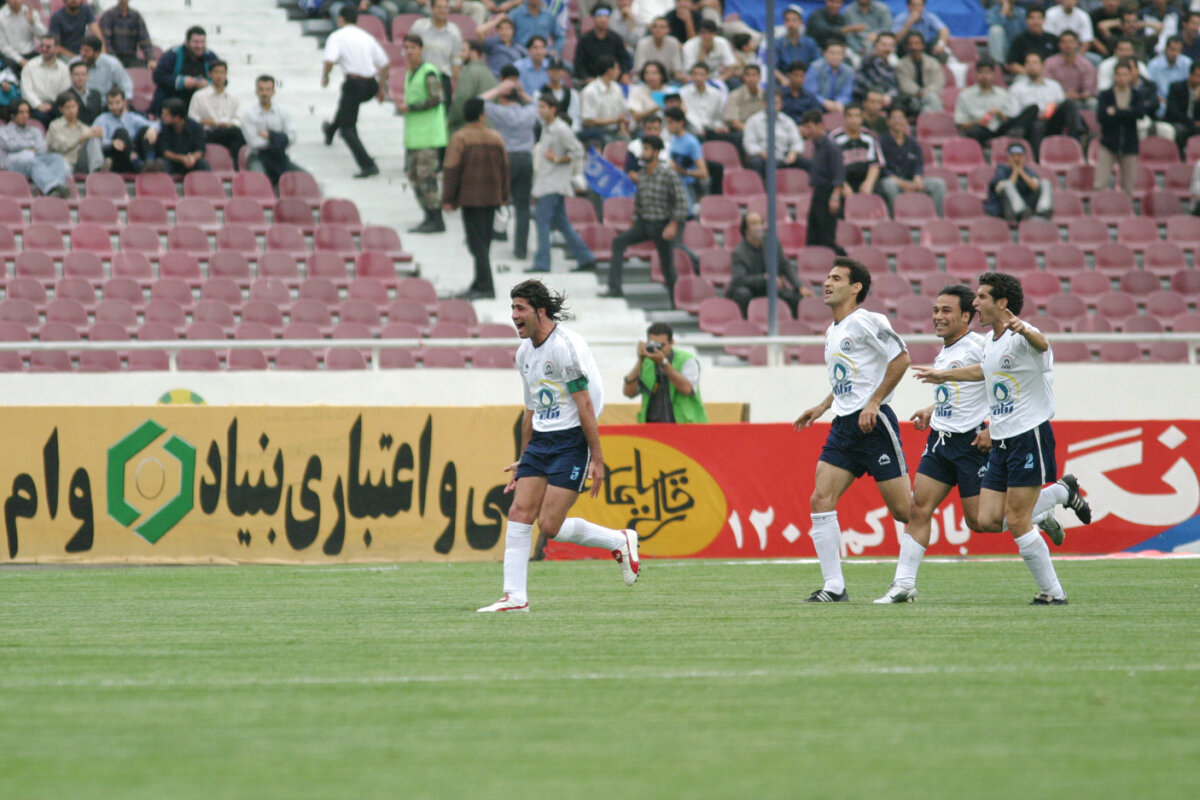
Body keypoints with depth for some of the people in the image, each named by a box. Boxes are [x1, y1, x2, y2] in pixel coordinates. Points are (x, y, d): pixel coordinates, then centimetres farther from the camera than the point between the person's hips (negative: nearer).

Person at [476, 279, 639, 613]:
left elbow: (585, 405, -17)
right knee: (519, 512, -6)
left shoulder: (566, 346, -15)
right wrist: (523, 460, 24)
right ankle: (515, 596, -3)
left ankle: (620, 542, 10)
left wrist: (597, 459, -18)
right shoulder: (525, 352, 12)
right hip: (540, 441, 8)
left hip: (571, 441, -8)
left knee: (549, 525, -12)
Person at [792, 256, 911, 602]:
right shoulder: (832, 332, 18)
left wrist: (874, 402, -16)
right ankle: (834, 587, -5)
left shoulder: (866, 321, -8)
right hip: (843, 427, 8)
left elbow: (901, 358, -14)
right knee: (820, 500, -5)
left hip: (873, 423, -8)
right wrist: (823, 406, 21)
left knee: (904, 510, -7)